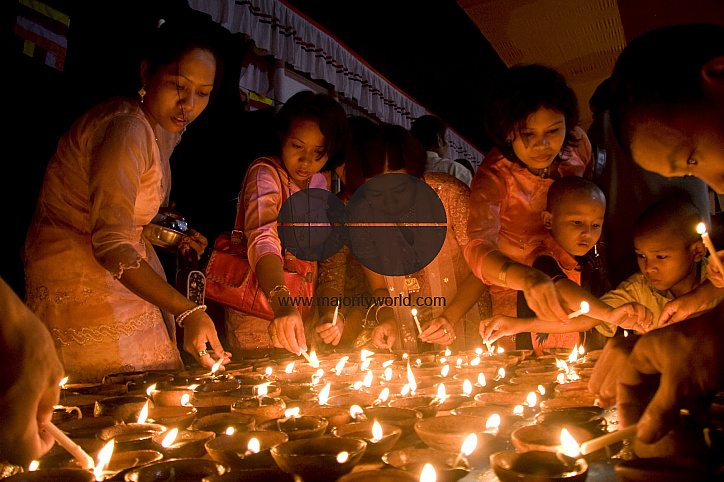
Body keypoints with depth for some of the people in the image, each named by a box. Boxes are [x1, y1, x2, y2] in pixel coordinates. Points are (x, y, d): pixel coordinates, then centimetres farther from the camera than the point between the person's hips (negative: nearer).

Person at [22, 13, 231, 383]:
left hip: (126, 271, 8)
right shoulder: (125, 131, -24)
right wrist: (186, 311, -37)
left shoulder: (167, 129, 6)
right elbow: (109, 244, -29)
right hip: (78, 275, -8)